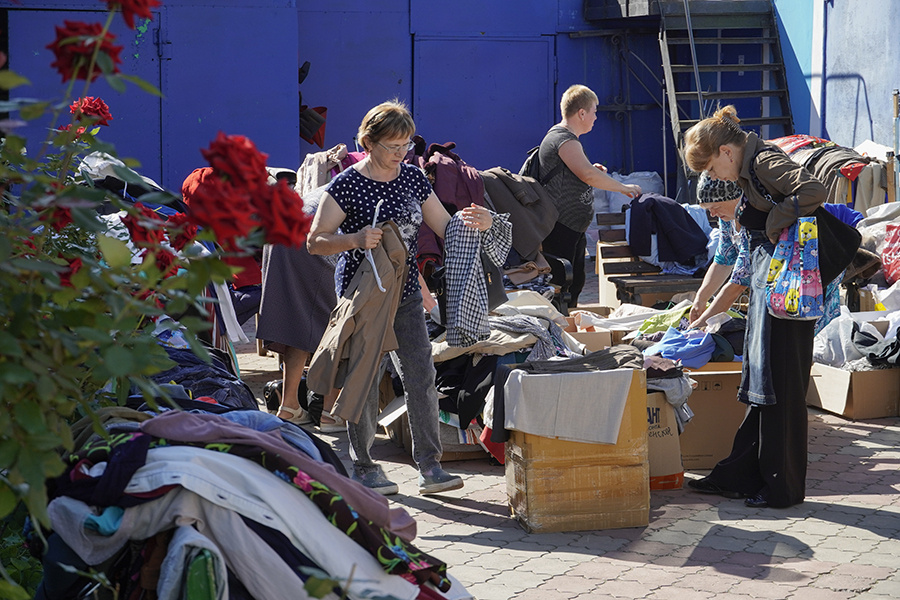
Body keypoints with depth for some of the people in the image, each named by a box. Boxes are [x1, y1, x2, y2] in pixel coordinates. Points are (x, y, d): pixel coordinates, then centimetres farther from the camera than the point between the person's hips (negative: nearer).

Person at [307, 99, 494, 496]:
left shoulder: (413, 178, 6)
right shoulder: (347, 186, -11)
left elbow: (446, 228, 11)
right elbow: (314, 242, -11)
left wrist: (476, 223, -10)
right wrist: (355, 240, -28)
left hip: (405, 295, 5)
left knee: (421, 377, 1)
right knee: (363, 382, 2)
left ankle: (429, 466, 8)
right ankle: (363, 467, 16)